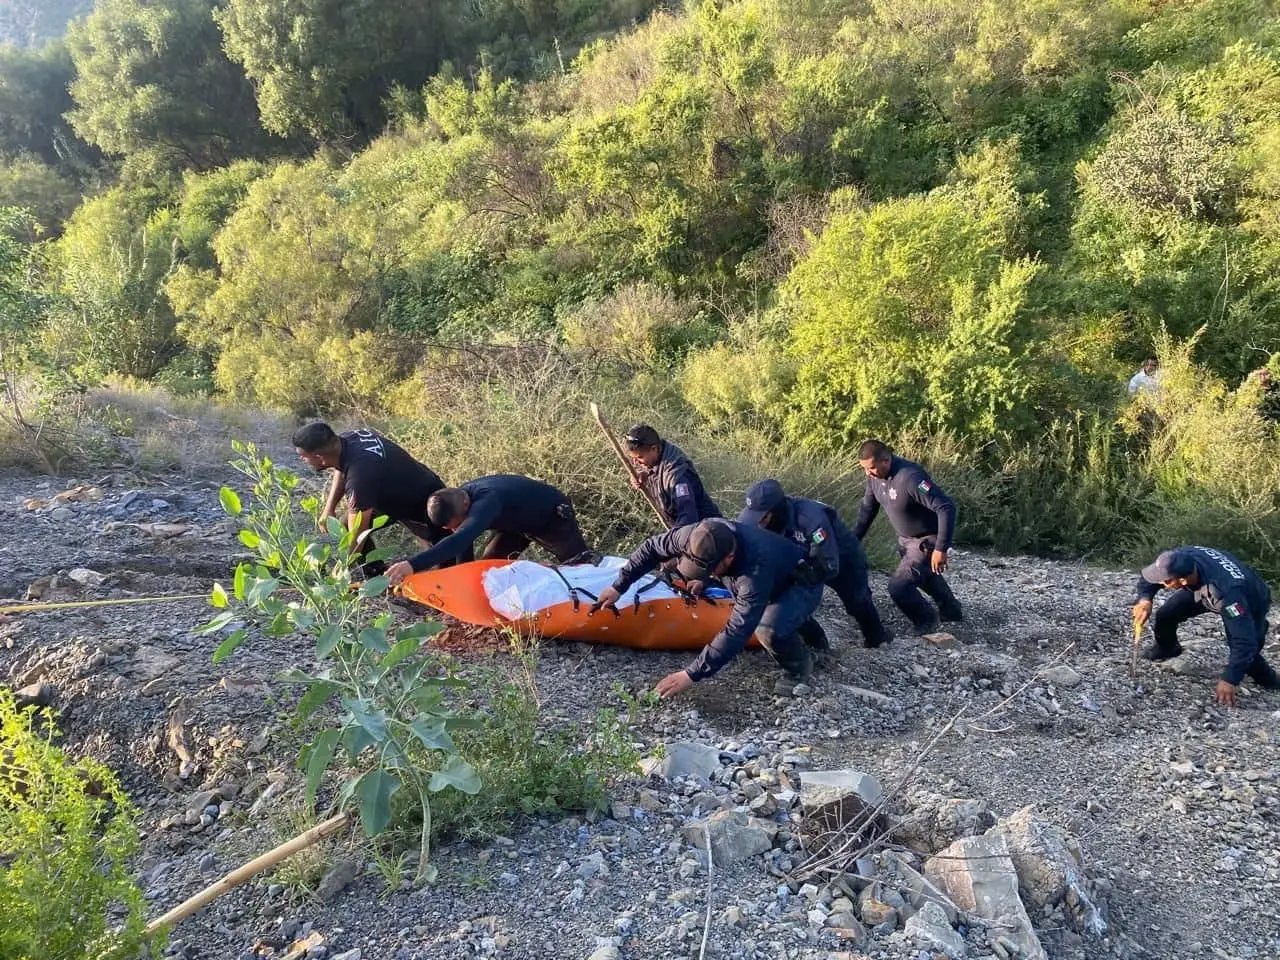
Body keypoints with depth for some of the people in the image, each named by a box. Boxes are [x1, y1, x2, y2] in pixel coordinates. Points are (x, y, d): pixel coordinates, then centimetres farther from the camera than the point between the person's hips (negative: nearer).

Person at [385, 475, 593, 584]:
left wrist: (413, 565, -72)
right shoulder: (456, 501, -19)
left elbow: (461, 540, -61)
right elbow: (453, 546, -8)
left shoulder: (486, 501, -46)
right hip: (519, 522, 8)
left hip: (552, 515, -7)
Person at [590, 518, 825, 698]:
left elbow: (736, 631, -43)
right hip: (775, 576, 9)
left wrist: (691, 675, -42)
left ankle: (800, 666, 0)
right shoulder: (701, 535, -26)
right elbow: (653, 547, -11)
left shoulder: (756, 571, -44)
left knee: (768, 629, -32)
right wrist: (618, 586, -12)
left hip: (802, 585, -8)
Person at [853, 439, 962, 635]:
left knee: (898, 586, -17)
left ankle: (927, 621, 12)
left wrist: (941, 548, -38)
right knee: (923, 575, 31)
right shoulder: (874, 476, -10)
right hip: (905, 539, 9)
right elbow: (867, 510, 5)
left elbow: (946, 508, -36)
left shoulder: (910, 477, -36)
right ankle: (951, 610, 58)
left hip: (926, 541, -9)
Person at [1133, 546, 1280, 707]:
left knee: (1246, 646, -18)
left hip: (1249, 604, -4)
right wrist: (1144, 599, -32)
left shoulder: (1227, 592, -48)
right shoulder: (1182, 558, -34)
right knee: (1165, 614, -9)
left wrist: (1230, 680, -44)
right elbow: (1149, 576, -14)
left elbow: (1244, 641, -44)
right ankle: (1165, 648, 23)